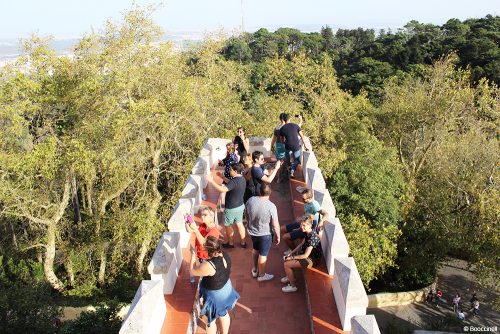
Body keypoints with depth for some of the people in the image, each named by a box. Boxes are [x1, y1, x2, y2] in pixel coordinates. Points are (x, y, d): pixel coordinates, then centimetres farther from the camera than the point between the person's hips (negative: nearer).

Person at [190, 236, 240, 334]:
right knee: (224, 314, 32)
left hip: (214, 295, -7)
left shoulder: (209, 266, -38)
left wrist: (193, 257, -6)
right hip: (226, 289, 7)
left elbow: (193, 271, -19)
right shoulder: (226, 256, -17)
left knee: (211, 320, 22)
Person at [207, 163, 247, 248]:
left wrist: (211, 181, -36)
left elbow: (222, 190, -40)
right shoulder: (242, 178, -1)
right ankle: (242, 242, 32)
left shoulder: (234, 181, -30)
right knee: (239, 224, 21)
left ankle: (230, 243, 28)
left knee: (228, 225, 13)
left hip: (232, 208, -8)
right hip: (240, 206, 8)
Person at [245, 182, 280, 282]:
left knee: (255, 249, 29)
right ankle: (261, 275, 35)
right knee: (263, 255, 16)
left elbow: (247, 215, 1)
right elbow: (275, 224, -19)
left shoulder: (250, 200, -15)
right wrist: (277, 236, -2)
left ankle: (254, 270, 47)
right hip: (265, 234, -4)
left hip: (252, 231, 5)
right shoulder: (271, 206, -28)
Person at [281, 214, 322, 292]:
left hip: (312, 260, -10)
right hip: (307, 254, 10)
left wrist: (292, 257, -17)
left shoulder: (312, 237, -31)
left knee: (286, 264, -12)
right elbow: (302, 244, 11)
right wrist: (291, 253, 5)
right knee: (286, 258, 16)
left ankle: (293, 286, 4)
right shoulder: (308, 233, -3)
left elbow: (305, 255, -28)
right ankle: (290, 276, 35)